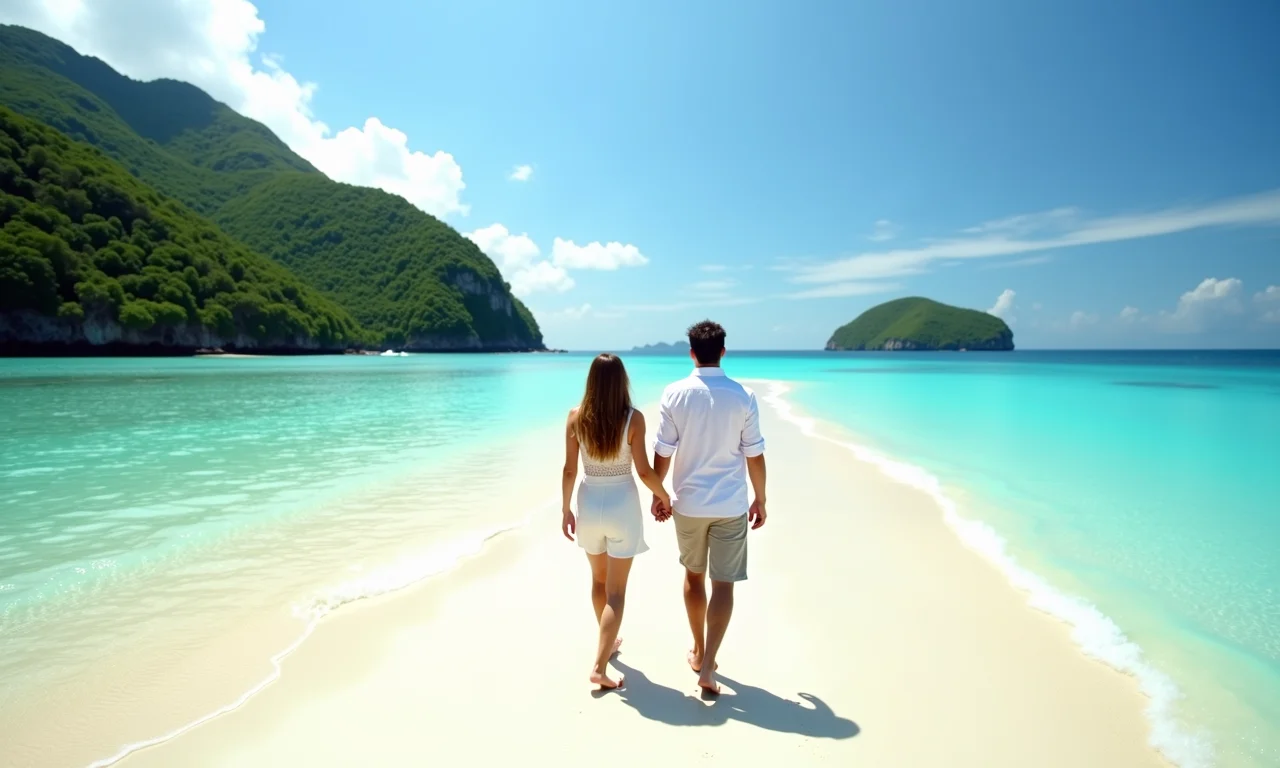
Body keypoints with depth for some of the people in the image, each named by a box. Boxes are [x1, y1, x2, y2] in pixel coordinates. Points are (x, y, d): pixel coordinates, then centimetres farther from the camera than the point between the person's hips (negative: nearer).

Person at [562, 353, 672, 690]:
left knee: (599, 580, 24)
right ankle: (599, 666, 1)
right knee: (616, 591, 6)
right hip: (622, 505, -3)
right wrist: (664, 496, 5)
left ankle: (607, 642, 42)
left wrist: (566, 509, 7)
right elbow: (644, 471, -13)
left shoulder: (576, 417, -7)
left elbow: (569, 470, -4)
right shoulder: (633, 418, -14)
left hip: (590, 503, 3)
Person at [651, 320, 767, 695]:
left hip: (688, 502, 2)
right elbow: (754, 454, -4)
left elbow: (662, 452, -5)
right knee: (723, 583, 6)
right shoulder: (743, 396, -8)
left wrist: (658, 494, 8)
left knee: (694, 576, 19)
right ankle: (708, 665, 3)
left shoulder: (675, 393, -8)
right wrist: (760, 499, 9)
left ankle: (698, 651, 34)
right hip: (730, 505, -1)